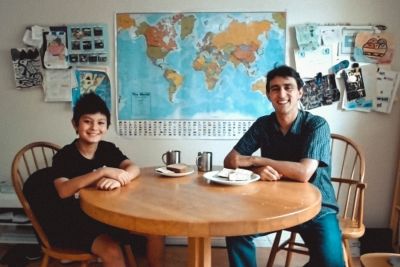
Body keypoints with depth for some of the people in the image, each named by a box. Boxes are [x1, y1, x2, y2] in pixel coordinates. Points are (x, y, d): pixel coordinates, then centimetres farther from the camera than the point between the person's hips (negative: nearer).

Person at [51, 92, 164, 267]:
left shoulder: (108, 149, 2)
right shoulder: (64, 156, -12)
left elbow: (134, 168, -12)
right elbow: (63, 191, -29)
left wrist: (118, 179, -34)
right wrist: (103, 171, -34)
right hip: (77, 224, -5)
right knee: (112, 250, -29)